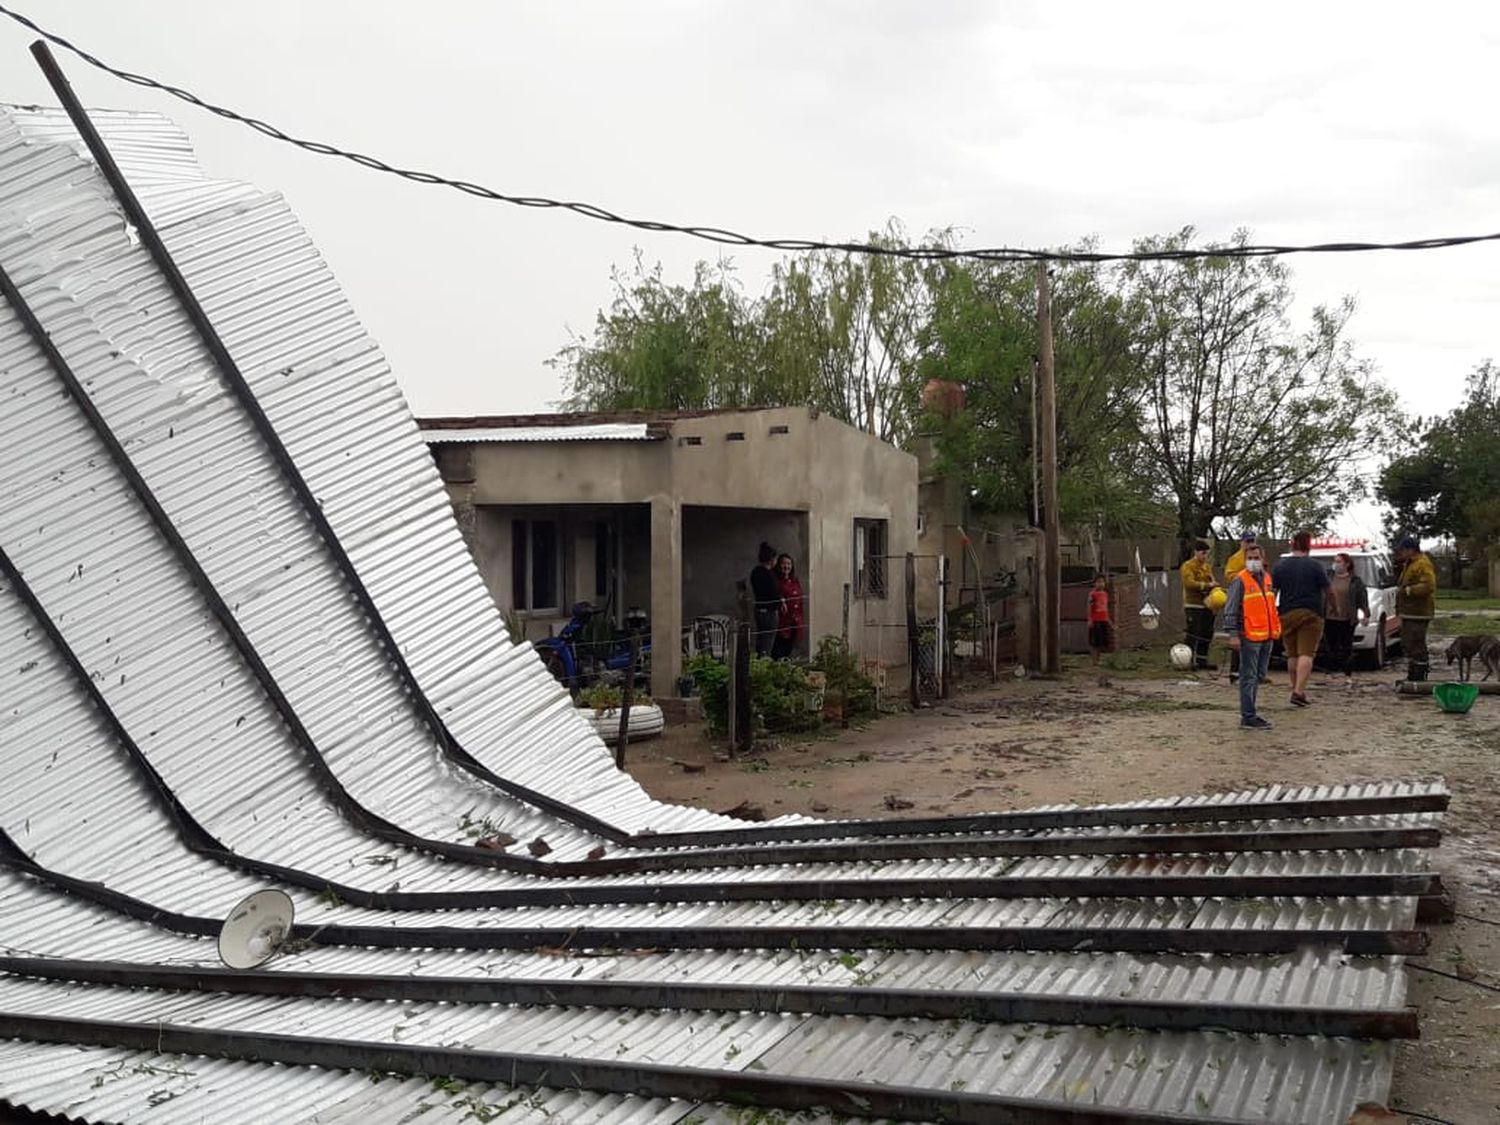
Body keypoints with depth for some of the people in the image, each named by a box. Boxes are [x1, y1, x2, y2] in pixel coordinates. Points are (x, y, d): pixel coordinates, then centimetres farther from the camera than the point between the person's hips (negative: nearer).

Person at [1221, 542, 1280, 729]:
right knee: (1249, 677, -6)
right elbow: (1230, 610, -13)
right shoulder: (1240, 580, -9)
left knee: (1258, 676, 14)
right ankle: (1248, 717, -3)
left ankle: (1249, 712, 24)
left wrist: (1275, 629, 22)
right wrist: (1233, 635, -18)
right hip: (1249, 637, -8)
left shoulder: (1267, 579, 14)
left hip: (1267, 636, 8)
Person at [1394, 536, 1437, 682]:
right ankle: (1412, 676, 24)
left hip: (1417, 614, -11)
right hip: (1408, 613, 11)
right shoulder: (1409, 564, 20)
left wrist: (1407, 590, -23)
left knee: (1417, 646, -9)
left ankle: (1420, 678, -7)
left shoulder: (1423, 565, -14)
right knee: (1407, 645, 16)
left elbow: (1428, 586, -25)